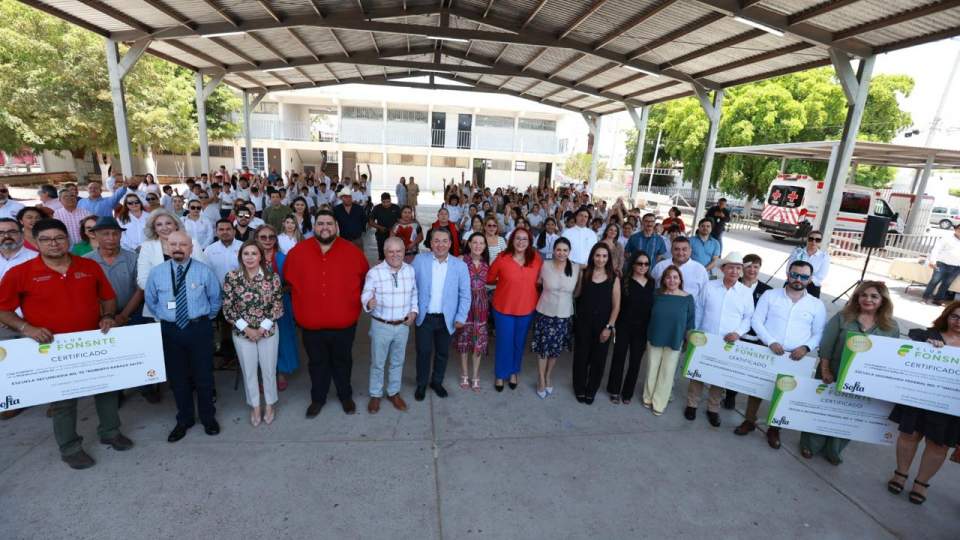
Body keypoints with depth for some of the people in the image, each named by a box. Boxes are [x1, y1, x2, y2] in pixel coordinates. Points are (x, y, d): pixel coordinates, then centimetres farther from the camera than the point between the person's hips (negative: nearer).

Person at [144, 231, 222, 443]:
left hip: (199, 328, -2)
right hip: (170, 330, 2)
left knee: (203, 375, 9)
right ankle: (184, 420, 32)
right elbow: (150, 301, 14)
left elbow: (215, 299, 6)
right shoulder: (156, 272, 0)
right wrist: (163, 318, 12)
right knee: (177, 377, 13)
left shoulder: (204, 271, -6)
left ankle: (208, 417, 28)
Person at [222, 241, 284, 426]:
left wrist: (263, 328, -13)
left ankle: (269, 405, 33)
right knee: (249, 370, 14)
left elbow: (278, 305, -7)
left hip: (268, 330, 0)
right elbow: (227, 308, -6)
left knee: (269, 369, 11)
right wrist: (246, 329, -12)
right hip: (242, 332, 1)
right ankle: (255, 406, 33)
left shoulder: (272, 276, -9)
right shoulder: (231, 277, -8)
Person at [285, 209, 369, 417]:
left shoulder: (353, 251, -8)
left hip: (344, 323, 0)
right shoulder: (297, 252, -6)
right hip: (311, 324, 1)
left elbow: (366, 280, 4)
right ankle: (318, 398, 41)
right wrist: (303, 300, 8)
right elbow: (289, 281, 9)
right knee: (317, 363, 20)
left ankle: (346, 396, 41)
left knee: (343, 362, 19)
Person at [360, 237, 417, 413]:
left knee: (397, 362, 18)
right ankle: (375, 395, 33)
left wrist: (413, 311, -2)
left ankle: (393, 393, 37)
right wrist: (369, 303, -36)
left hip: (403, 325, 3)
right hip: (381, 326, -3)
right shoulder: (374, 272, -14)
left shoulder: (410, 270, -2)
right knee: (377, 363, 13)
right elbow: (365, 296, -13)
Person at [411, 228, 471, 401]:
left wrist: (461, 317, -9)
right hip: (424, 317, -1)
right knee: (423, 352, 9)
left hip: (447, 319, 1)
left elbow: (465, 294, -3)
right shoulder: (419, 260, -5)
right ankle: (421, 384, 32)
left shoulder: (460, 265, -5)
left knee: (442, 353, 15)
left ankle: (437, 382, 38)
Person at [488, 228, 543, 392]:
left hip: (527, 309, 2)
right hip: (503, 308, -2)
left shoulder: (536, 258, -7)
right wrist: (506, 282, -5)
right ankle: (501, 375, 31)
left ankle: (514, 372, 40)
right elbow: (489, 279, -1)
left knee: (519, 342, 18)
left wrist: (528, 284, -2)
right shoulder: (502, 258, -13)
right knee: (504, 342, 9)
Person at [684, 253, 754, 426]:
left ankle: (713, 409, 29)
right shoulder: (709, 286, -3)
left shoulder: (746, 293, -1)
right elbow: (698, 311, 3)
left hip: (729, 343, 1)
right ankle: (692, 404, 26)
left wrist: (738, 332, -14)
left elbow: (748, 318, 3)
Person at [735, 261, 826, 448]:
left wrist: (806, 347, -14)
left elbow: (819, 333, 5)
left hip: (794, 357, 1)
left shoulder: (817, 305, 3)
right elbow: (756, 321, -5)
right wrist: (771, 342, -16)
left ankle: (774, 429, 28)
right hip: (766, 351, -1)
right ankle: (749, 421, 25)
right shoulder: (770, 295, -2)